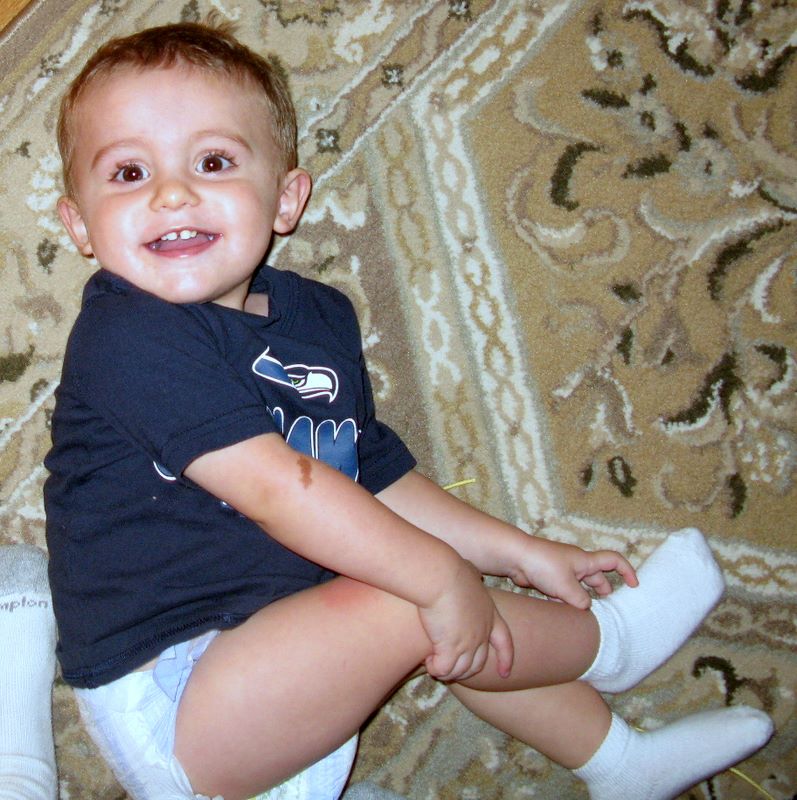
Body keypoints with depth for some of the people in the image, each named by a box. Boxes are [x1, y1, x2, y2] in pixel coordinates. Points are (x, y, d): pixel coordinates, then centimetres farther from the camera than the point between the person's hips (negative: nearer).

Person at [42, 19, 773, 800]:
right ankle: (608, 638, 7)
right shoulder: (126, 334, -19)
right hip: (163, 702, -8)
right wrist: (441, 576, -25)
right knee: (410, 604, -21)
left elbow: (379, 480, 13)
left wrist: (517, 552, 10)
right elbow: (272, 485, -27)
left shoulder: (318, 317, 6)